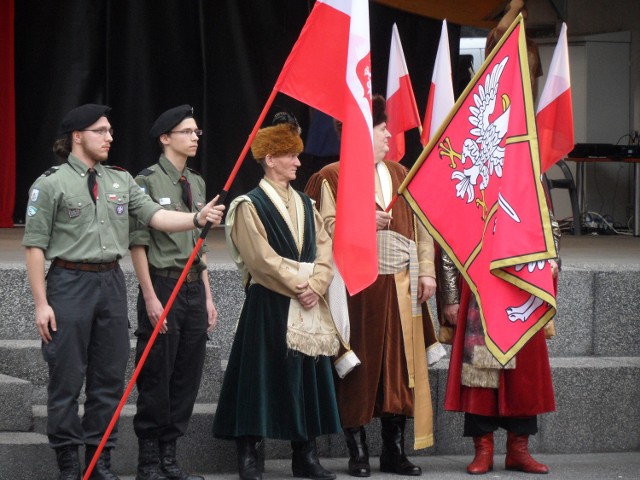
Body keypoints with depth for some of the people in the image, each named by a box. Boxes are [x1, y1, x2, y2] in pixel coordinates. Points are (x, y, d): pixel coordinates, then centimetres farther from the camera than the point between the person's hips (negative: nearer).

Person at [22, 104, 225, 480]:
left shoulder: (121, 181, 11)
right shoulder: (51, 184, -4)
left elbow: (156, 215, 1)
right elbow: (35, 246, -5)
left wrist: (197, 219, -18)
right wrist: (41, 304, -10)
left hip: (111, 283, 5)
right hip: (70, 283, -5)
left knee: (109, 379, 8)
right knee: (67, 381, -1)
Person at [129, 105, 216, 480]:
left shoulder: (197, 183, 13)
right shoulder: (149, 181, -8)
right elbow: (138, 242, -10)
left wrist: (207, 296, 14)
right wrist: (151, 298, -13)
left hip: (194, 287, 7)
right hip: (163, 285, -7)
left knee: (188, 377, 7)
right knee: (157, 378, -2)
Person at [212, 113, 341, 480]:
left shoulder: (305, 204, 15)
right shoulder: (251, 206, -4)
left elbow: (325, 251, 8)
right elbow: (263, 258, -13)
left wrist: (316, 286, -8)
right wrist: (297, 287, -14)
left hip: (309, 306, 6)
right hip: (268, 307, -6)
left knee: (307, 377, 6)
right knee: (263, 375, -5)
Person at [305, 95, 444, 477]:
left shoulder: (399, 174, 15)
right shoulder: (332, 178, -1)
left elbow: (419, 226, 13)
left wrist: (426, 271, 5)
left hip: (398, 286, 5)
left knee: (399, 364, 4)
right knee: (359, 367, -2)